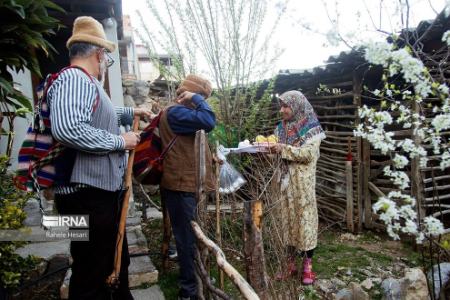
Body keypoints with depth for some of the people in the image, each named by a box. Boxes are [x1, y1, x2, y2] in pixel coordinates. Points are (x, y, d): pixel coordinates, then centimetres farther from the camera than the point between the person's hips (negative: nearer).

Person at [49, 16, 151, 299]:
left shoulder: (86, 83, 18)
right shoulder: (74, 79, -16)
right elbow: (68, 128, -34)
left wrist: (131, 111, 44)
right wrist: (120, 141, -22)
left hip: (103, 192, 11)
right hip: (87, 195, -11)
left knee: (117, 262, 24)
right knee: (93, 276, 2)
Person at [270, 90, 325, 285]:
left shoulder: (310, 127, -6)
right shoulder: (282, 127, 11)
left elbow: (308, 154, -16)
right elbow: (278, 151, 11)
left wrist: (284, 149, -21)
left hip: (303, 180, -5)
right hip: (286, 179, 6)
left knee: (305, 218, 0)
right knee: (287, 219, 8)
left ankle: (307, 265, 11)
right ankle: (290, 264, 18)